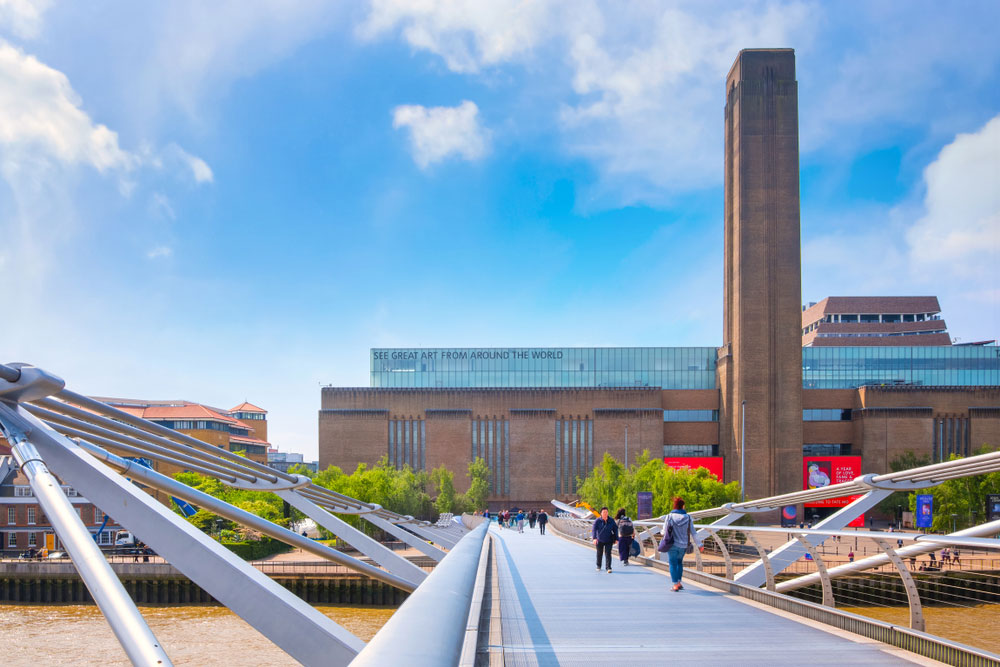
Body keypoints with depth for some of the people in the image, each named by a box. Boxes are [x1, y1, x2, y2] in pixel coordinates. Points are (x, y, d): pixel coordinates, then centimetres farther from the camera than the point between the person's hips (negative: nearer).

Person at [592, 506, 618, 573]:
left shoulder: (611, 520, -7)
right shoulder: (597, 520, -13)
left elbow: (615, 529, 2)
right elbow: (594, 529, -22)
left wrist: (616, 539, 0)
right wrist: (594, 538, -36)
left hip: (608, 541, 0)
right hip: (599, 540, 0)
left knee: (608, 554, -11)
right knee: (599, 553, 15)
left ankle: (608, 568, -12)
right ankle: (598, 566, 36)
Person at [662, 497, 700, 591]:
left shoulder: (669, 516, -8)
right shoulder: (688, 518, -2)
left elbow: (665, 531, -4)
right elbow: (693, 533, 1)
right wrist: (698, 544, 11)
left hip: (672, 545, -3)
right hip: (683, 545, 3)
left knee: (673, 564, 5)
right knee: (679, 562, 21)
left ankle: (675, 584, -1)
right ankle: (679, 582, 16)